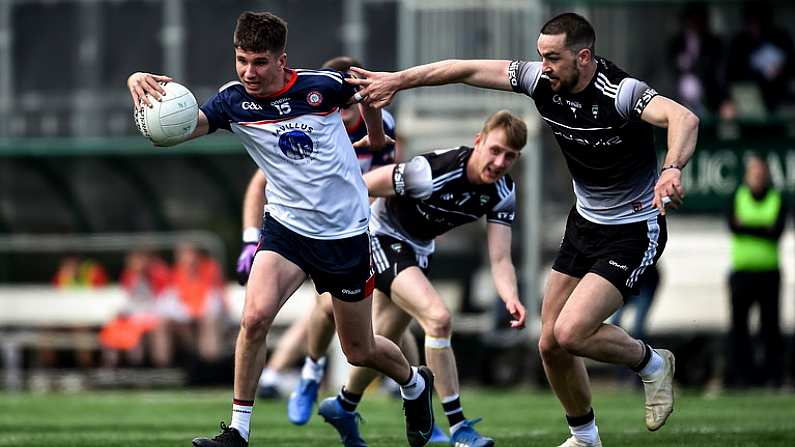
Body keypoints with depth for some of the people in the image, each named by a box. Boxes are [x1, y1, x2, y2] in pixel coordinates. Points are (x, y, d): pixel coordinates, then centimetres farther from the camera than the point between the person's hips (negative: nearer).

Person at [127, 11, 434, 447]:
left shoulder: (323, 85, -14)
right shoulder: (233, 101, -11)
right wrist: (140, 84, -43)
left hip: (345, 230, -1)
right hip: (286, 226, 1)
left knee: (359, 350, 10)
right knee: (255, 317, -24)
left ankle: (415, 383, 44)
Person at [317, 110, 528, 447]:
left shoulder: (503, 192, -14)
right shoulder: (432, 172, -34)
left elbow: (500, 259, -19)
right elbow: (359, 187, -24)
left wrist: (511, 299, -38)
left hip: (419, 251, 8)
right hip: (383, 238, -8)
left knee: (383, 342, 21)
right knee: (438, 318, -25)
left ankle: (343, 407, 46)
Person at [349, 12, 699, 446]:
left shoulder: (620, 92, -29)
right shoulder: (543, 81, -10)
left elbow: (684, 118, -47)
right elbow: (467, 69, -1)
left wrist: (672, 170, -66)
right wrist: (396, 80, -3)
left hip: (633, 231, -7)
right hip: (584, 222, 7)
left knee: (570, 334, -20)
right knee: (550, 344, 6)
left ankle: (650, 363, 9)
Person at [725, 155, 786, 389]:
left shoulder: (778, 201, 7)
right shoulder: (737, 198, 9)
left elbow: (777, 231, -9)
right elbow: (733, 226, -6)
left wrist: (747, 227, -11)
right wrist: (763, 230, -14)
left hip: (769, 271, -1)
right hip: (742, 270, 1)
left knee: (770, 323, -3)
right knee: (738, 321, -2)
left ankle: (773, 374, -1)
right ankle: (739, 372, 1)